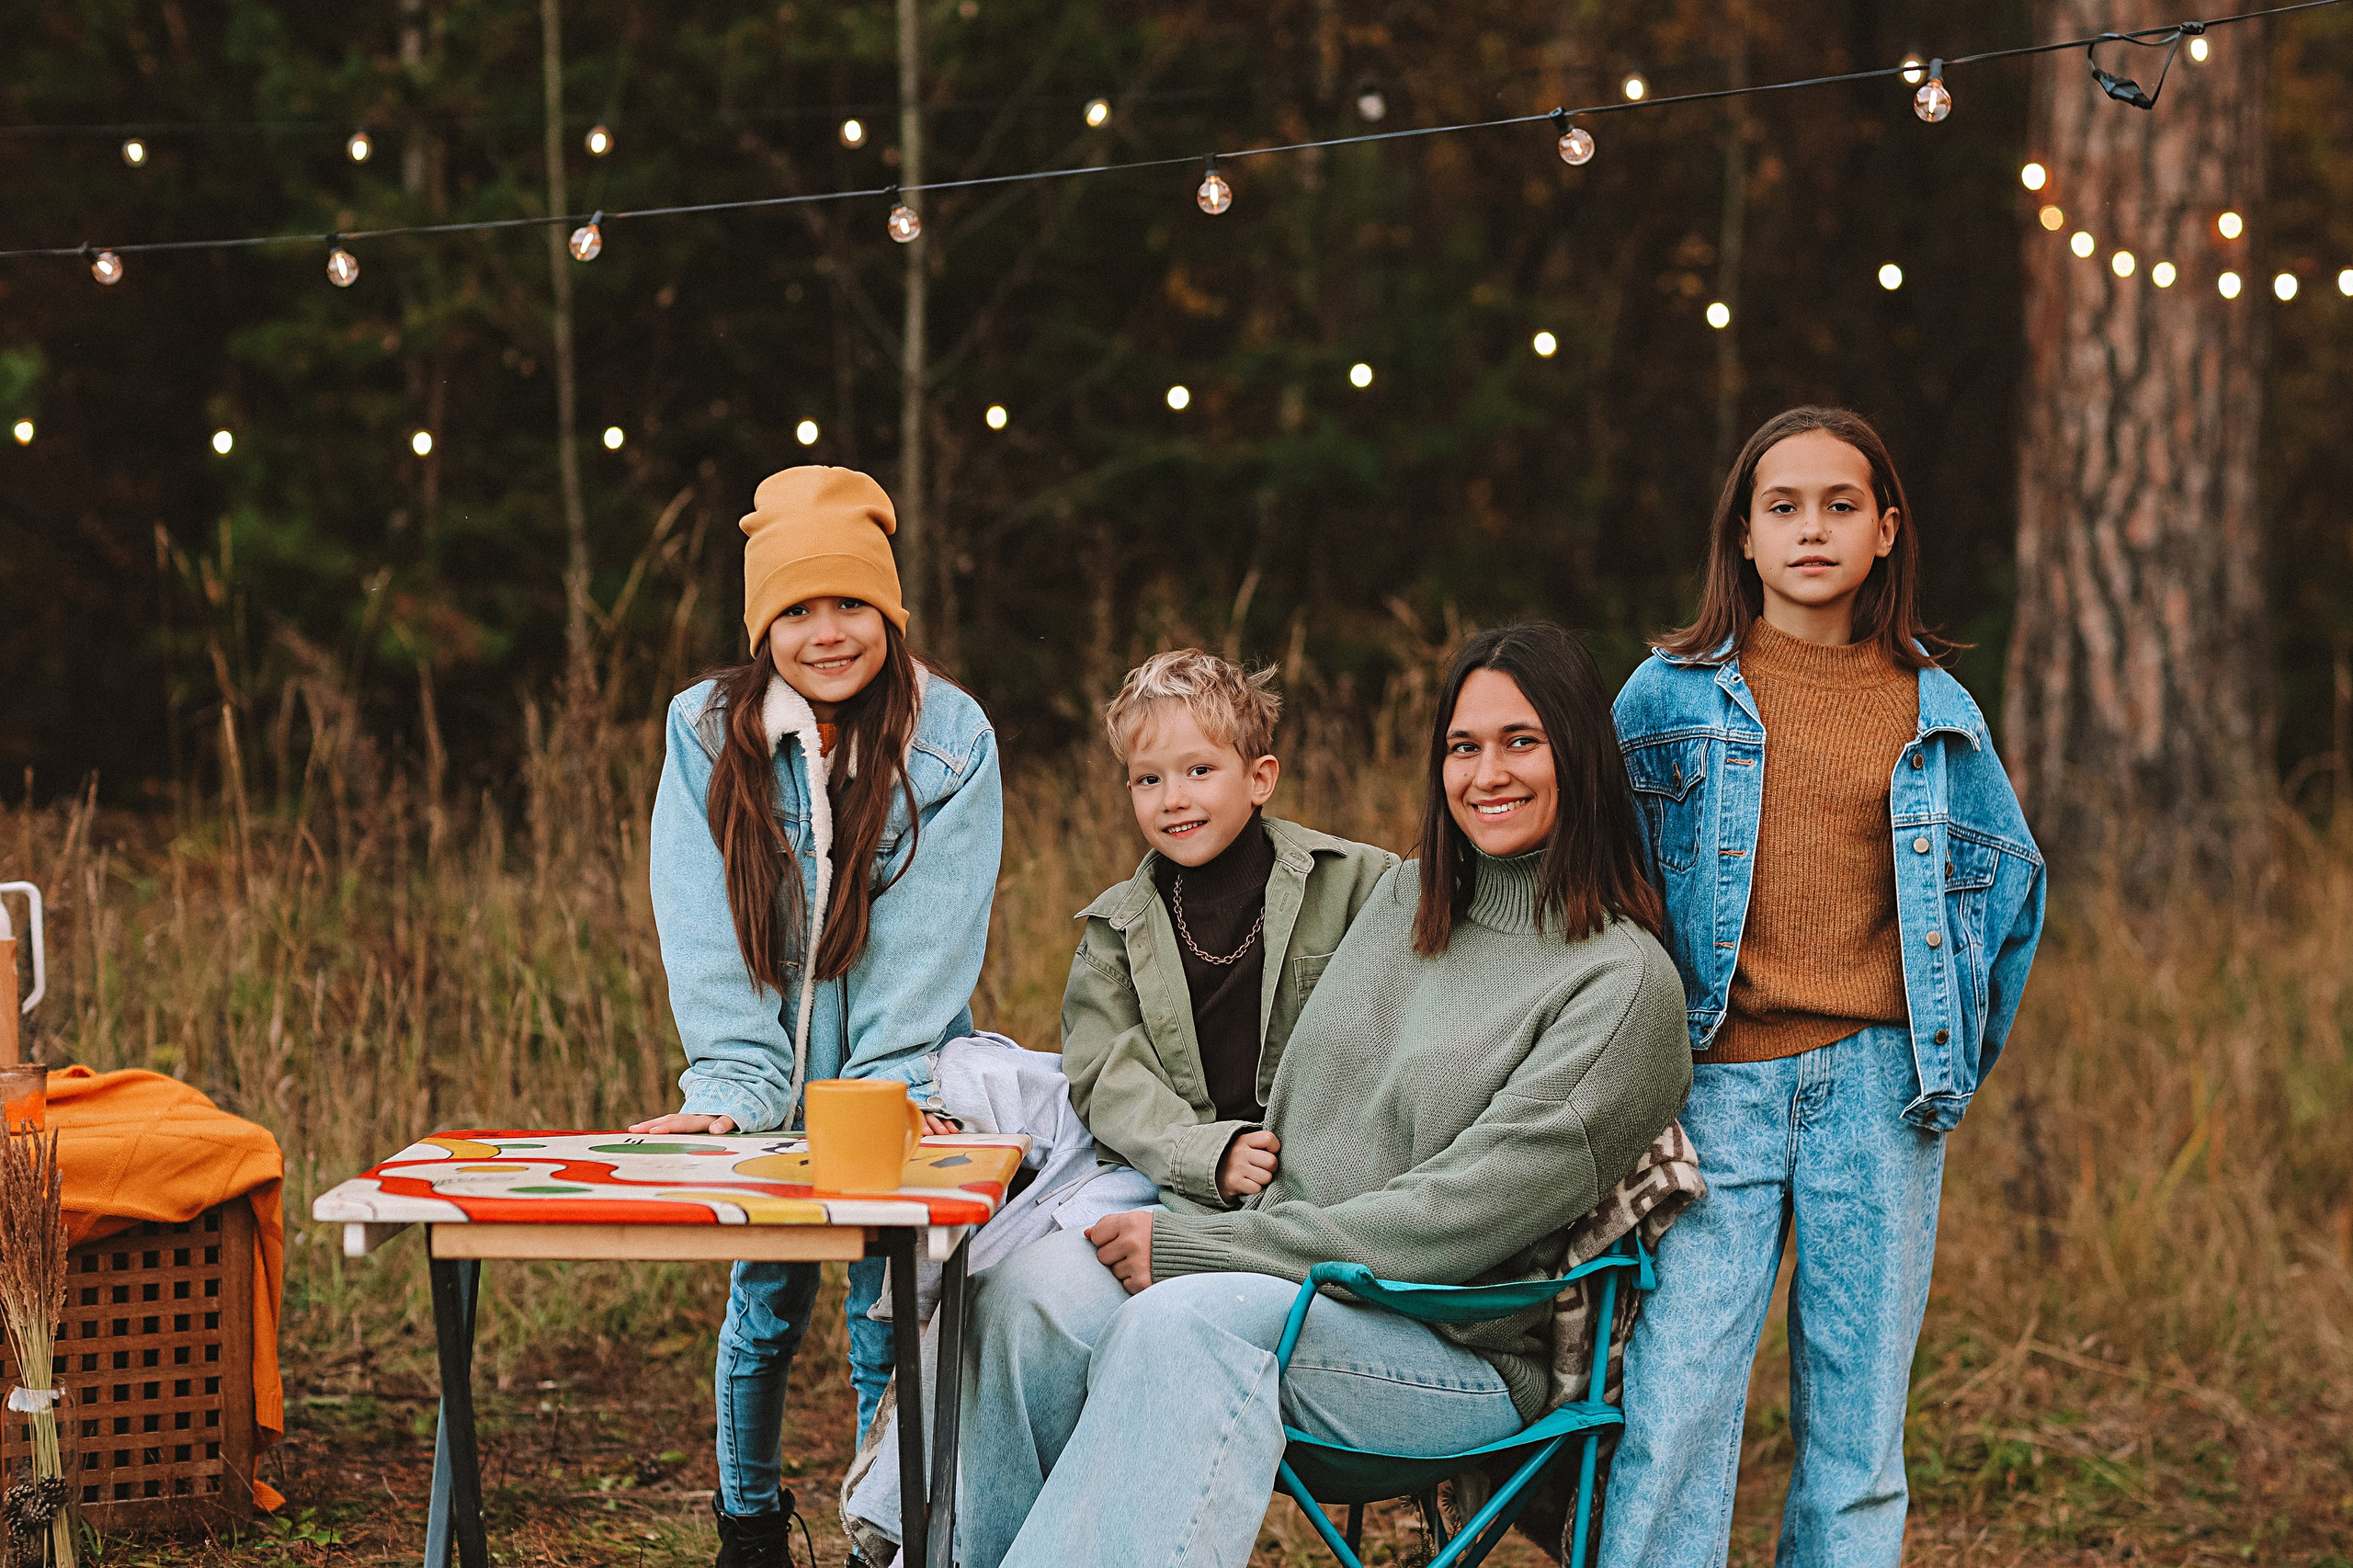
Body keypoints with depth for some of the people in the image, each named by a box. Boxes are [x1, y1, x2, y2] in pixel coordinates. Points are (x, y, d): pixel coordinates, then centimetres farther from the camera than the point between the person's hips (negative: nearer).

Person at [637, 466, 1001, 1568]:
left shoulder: (951, 740, -8)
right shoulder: (708, 732, -5)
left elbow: (931, 938, -13)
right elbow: (706, 934, -10)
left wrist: (890, 1093, -22)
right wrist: (733, 1087, -20)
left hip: (896, 1083, -1)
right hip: (766, 1088, 1)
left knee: (888, 1319, -3)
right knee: (766, 1303, 7)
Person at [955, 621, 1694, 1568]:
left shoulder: (1625, 982, -6)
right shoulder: (1404, 900, 16)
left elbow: (1457, 1217, -13)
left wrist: (1197, 1249, -14)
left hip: (1460, 1352, -6)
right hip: (1291, 1272, 6)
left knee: (1189, 1322, -35)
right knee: (1034, 1292, -23)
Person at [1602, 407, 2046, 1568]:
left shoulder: (1936, 713, 10)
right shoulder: (1671, 697, 4)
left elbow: (2012, 881, 21)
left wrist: (1962, 1057, 14)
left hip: (1876, 1082, 2)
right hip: (1717, 1082, -2)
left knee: (1857, 1423, 4)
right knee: (1674, 1413, -10)